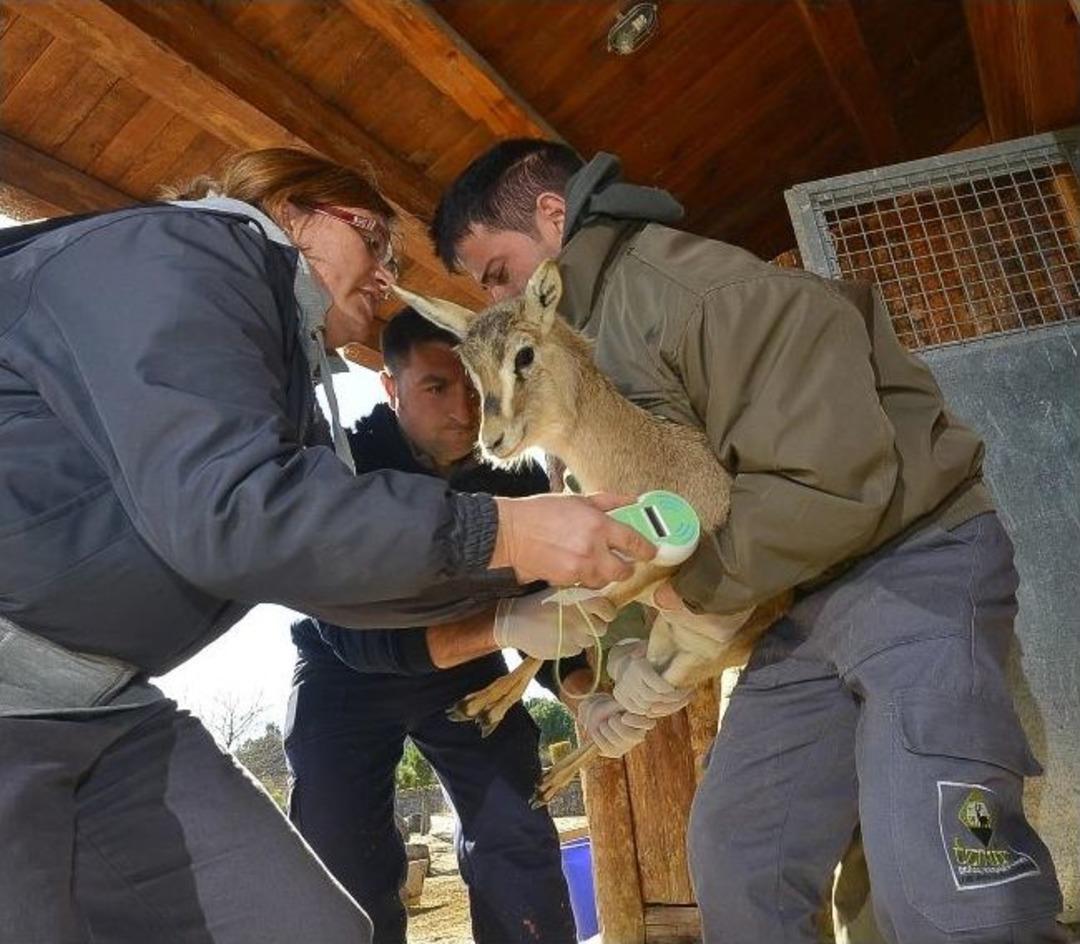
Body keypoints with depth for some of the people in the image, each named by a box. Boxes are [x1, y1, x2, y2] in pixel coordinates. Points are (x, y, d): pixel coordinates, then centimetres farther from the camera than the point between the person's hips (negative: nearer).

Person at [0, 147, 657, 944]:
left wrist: (529, 568, 10)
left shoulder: (275, 366, 15)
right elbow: (222, 505, -27)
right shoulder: (178, 255, -11)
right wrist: (500, 533, -21)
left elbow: (325, 559, 15)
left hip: (99, 703, 8)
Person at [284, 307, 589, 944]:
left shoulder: (518, 476, -17)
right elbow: (352, 631, -38)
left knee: (518, 841, -6)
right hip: (345, 678, -2)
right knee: (343, 866, -7)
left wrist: (585, 691, -29)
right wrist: (505, 624, -51)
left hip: (465, 670, 2)